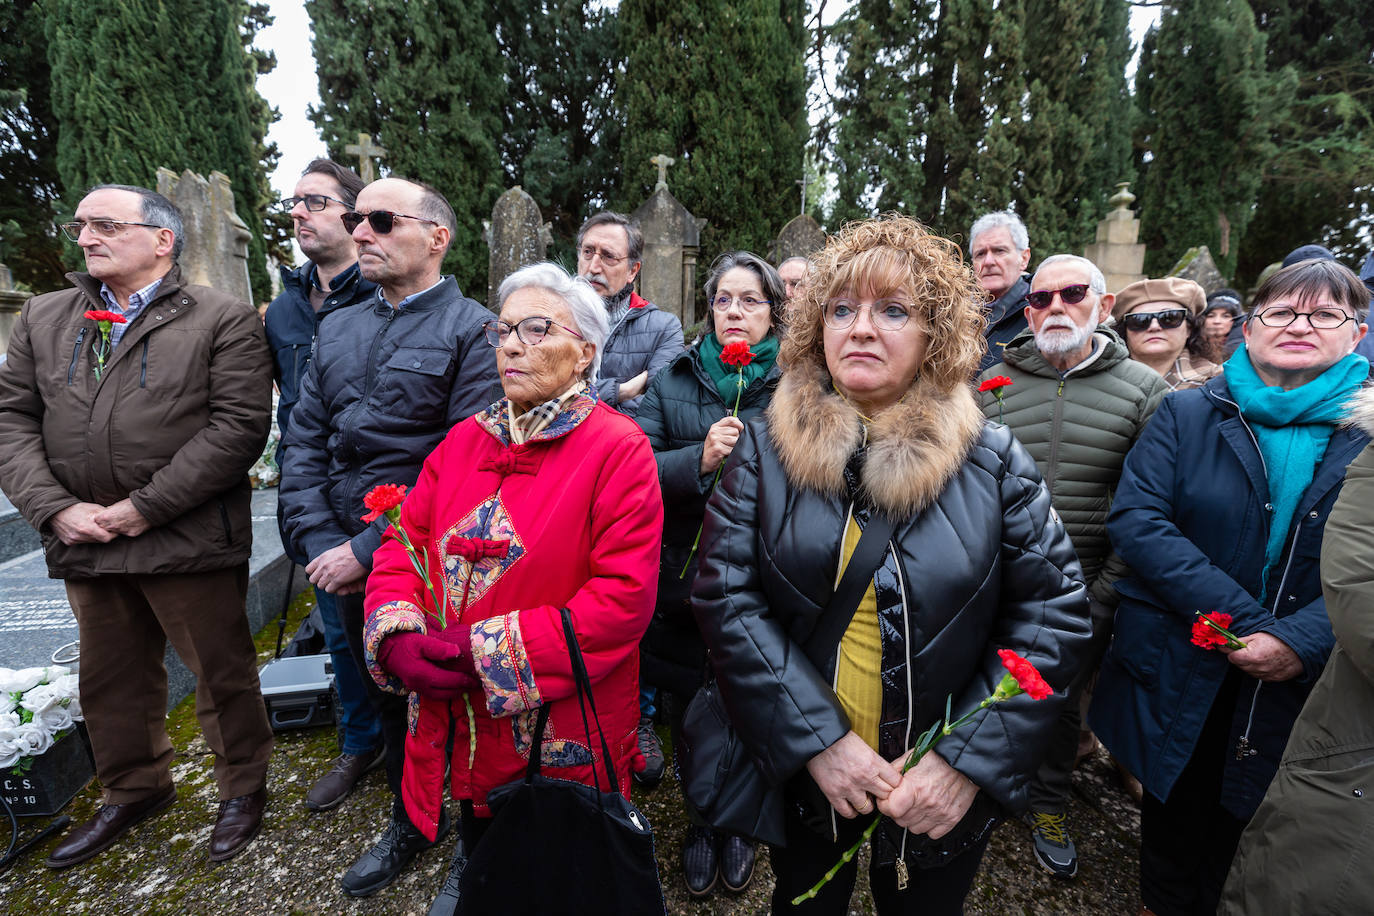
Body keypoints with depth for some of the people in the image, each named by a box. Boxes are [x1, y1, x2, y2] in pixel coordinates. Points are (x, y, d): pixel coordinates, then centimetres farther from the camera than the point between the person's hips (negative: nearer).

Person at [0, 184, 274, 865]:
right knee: (110, 679, 20)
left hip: (187, 543, -5)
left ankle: (242, 789, 27)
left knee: (222, 674, 6)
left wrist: (143, 508, -15)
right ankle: (133, 791, 41)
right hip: (84, 541, 6)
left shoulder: (223, 320, -5)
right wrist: (55, 508, -6)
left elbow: (239, 425, -14)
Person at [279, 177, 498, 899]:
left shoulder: (472, 331, -11)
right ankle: (411, 823, 45)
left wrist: (368, 549, -17)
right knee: (387, 700, 21)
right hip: (347, 564, 6)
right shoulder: (337, 330, 11)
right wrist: (318, 541, -2)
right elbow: (304, 442, 10)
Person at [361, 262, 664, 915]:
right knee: (479, 839, 29)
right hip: (459, 720, 5)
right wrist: (397, 633, -15)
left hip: (560, 732, -4)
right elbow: (404, 542, 4)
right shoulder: (466, 440, 4)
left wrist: (492, 649, -22)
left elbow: (624, 596, -21)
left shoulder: (617, 448, -16)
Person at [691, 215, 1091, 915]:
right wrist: (817, 739, -20)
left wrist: (969, 757, -16)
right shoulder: (765, 448, -10)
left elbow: (1053, 612, -9)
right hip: (801, 778, 1)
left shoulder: (992, 459, -9)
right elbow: (725, 598, -14)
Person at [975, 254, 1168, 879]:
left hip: (1084, 593, 0)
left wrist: (1102, 597, -10)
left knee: (1064, 703, 18)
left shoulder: (1144, 392, -4)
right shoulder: (992, 384, -2)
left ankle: (1049, 808, 42)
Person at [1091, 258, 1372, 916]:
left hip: (1305, 685, 1)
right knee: (1172, 827, 18)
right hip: (1179, 677, 0)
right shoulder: (1186, 414, -3)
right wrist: (1242, 621, -19)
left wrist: (1304, 639, -21)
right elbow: (1134, 517, -14)